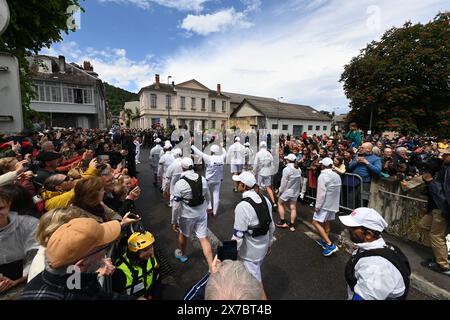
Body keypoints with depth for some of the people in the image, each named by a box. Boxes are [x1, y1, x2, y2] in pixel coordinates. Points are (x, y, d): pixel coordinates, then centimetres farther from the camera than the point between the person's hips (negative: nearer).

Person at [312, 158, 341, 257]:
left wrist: (318, 206, -16)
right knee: (327, 222, 18)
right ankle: (324, 240, 30)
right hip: (334, 204, 9)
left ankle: (330, 244, -12)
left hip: (325, 204, -8)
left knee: (316, 222, -6)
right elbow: (338, 191, 12)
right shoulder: (337, 176, 6)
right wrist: (336, 202, 21)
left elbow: (321, 193, -22)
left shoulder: (323, 176, -18)